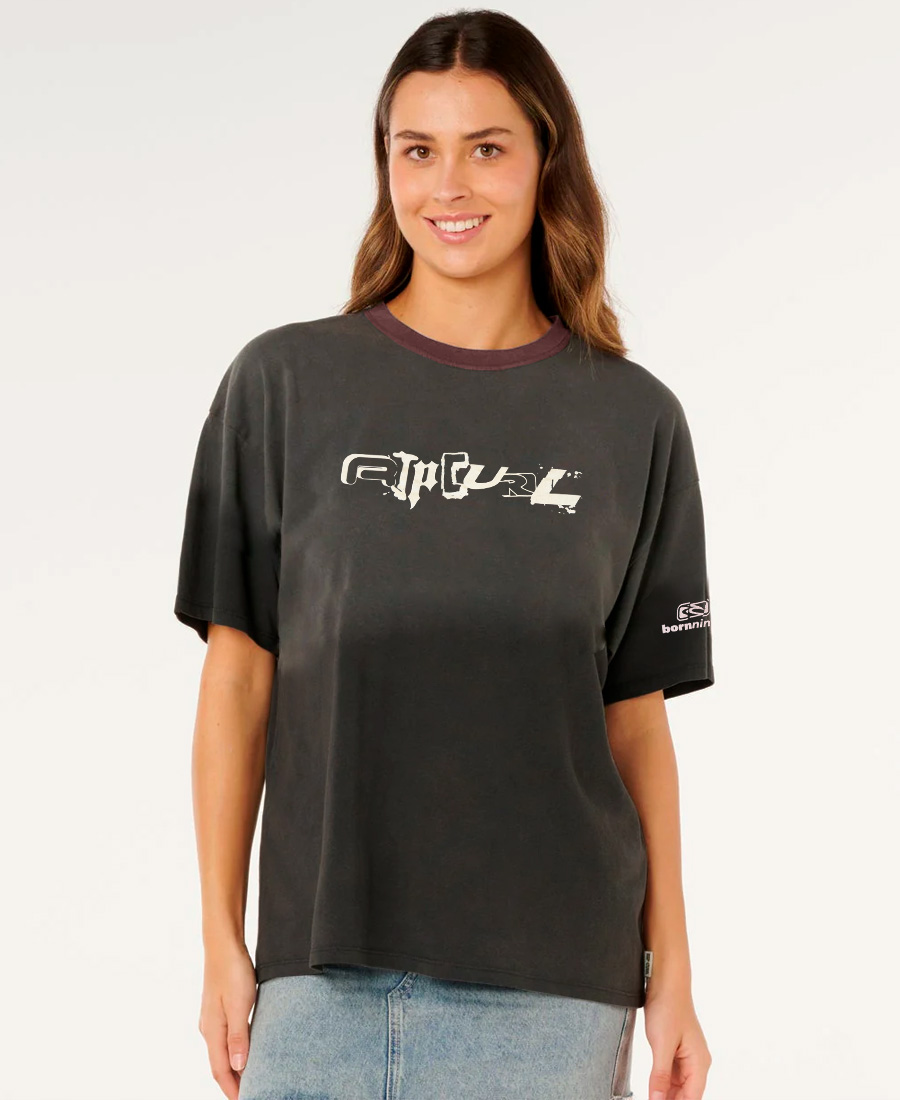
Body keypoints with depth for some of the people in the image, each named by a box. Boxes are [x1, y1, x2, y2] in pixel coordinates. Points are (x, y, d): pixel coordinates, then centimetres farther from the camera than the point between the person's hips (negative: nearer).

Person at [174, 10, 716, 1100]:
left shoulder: (633, 422, 5)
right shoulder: (284, 384, 3)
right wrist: (222, 942, 2)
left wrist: (673, 974, 4)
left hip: (551, 979, 0)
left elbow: (636, 716, 7)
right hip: (323, 968, 0)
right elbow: (238, 676, 4)